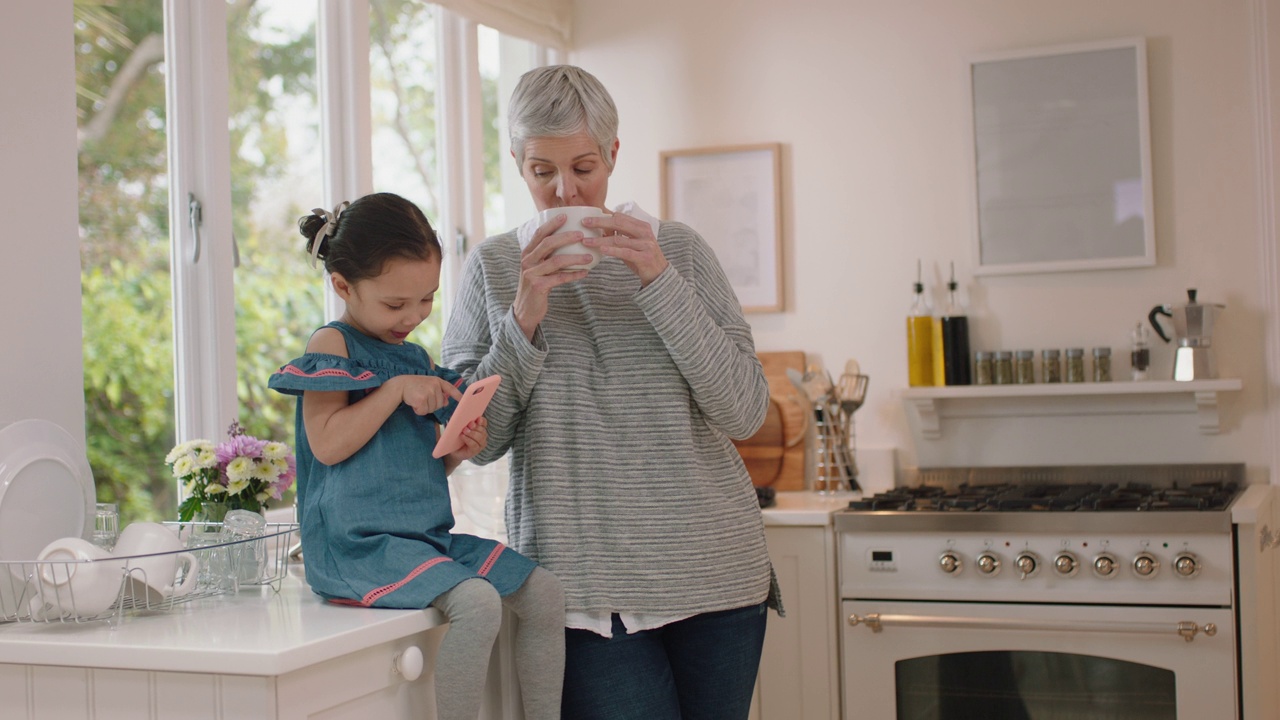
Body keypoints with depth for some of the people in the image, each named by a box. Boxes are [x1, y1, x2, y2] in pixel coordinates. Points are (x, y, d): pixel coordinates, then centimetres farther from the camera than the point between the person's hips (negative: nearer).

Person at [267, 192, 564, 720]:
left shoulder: (415, 359, 18)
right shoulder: (333, 345, -4)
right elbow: (327, 444, -18)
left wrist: (457, 450, 3)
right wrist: (397, 388, -18)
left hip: (429, 534, 8)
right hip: (361, 542, -8)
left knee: (543, 592, -2)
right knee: (477, 603, -29)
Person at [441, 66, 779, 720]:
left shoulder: (679, 249, 4)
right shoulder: (491, 267, 5)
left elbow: (745, 413, -5)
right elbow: (478, 441, 0)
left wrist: (660, 282, -13)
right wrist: (524, 316, -12)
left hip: (712, 569, 1)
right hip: (588, 586, -1)